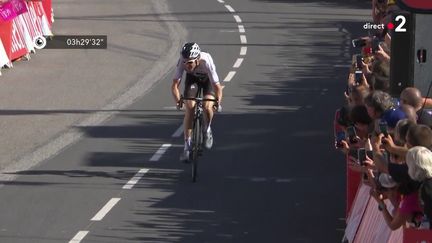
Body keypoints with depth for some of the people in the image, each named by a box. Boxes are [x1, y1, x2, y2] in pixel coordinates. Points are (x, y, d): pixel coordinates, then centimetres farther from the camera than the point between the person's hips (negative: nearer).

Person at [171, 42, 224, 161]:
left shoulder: (206, 62, -40)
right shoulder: (182, 62, -34)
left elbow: (217, 86, -40)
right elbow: (175, 85, -34)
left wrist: (218, 101, -55)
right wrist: (178, 100, -50)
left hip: (207, 79, -2)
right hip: (192, 78, 2)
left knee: (207, 107, -24)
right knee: (189, 108, -15)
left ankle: (207, 130, 8)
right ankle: (187, 146, -8)